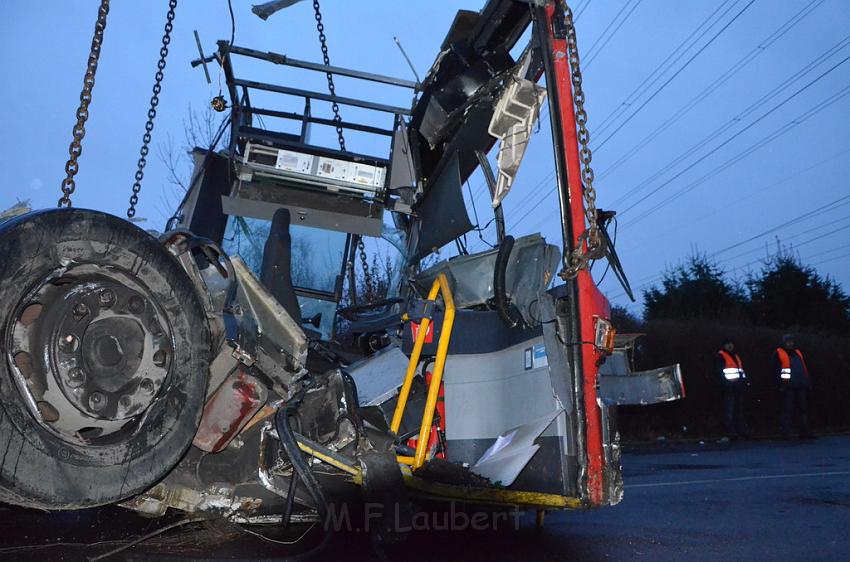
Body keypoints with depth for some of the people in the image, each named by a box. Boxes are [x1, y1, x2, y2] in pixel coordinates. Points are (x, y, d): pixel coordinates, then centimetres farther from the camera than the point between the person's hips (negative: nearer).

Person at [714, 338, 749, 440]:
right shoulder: (720, 356, 1)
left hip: (739, 386, 7)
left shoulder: (736, 356, 24)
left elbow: (742, 370, 27)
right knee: (729, 410, -8)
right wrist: (726, 382, -17)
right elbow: (718, 371, -8)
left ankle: (742, 430, 14)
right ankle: (731, 432, -8)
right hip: (729, 387, -7)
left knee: (740, 410, 10)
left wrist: (745, 381, 12)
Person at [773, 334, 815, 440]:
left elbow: (805, 369, 22)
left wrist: (808, 382, 14)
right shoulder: (778, 353, 0)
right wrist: (780, 385, -13)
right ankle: (786, 433, -3)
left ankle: (805, 432, 13)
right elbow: (777, 370, -6)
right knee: (787, 410, -5)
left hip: (801, 387, 6)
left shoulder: (798, 353, 20)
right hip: (788, 387, -6)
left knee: (803, 409, 7)